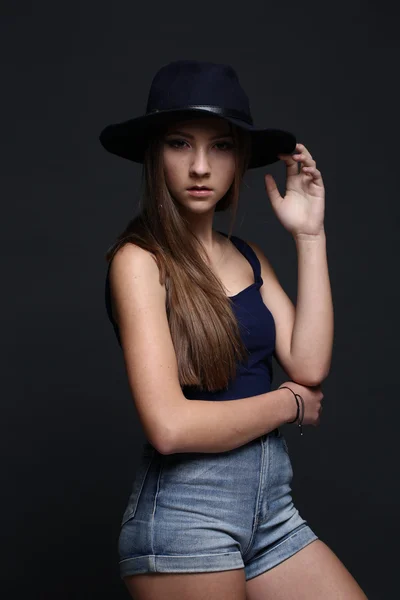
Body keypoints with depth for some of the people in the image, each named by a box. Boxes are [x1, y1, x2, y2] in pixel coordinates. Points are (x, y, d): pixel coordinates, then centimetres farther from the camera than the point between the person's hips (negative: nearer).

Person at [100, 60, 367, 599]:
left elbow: (308, 366, -4)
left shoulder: (247, 256, 10)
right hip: (185, 511, -6)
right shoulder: (140, 260, -11)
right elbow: (169, 425, -21)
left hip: (272, 504, 6)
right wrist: (290, 403, -7)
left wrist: (310, 236, -2)